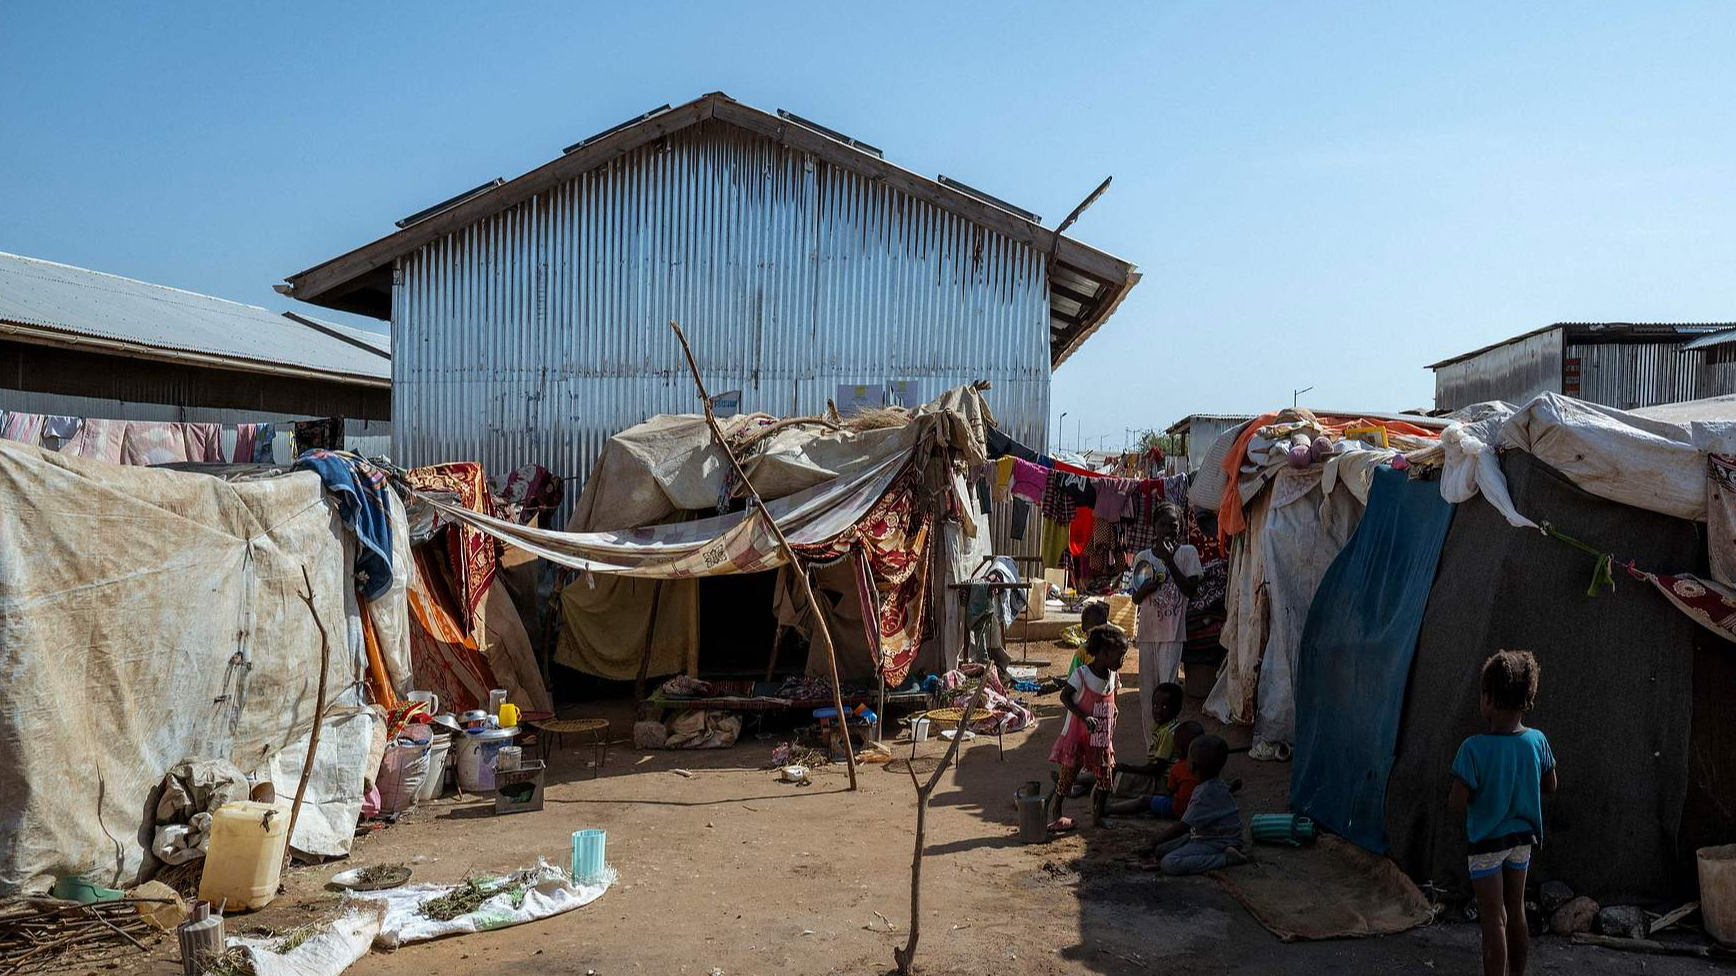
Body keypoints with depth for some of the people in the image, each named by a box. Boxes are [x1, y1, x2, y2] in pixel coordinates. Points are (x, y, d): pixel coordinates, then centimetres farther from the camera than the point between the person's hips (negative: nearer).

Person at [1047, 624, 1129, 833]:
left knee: (1105, 780, 6)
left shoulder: (1113, 677, 2)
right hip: (1077, 736, -6)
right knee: (1067, 776, 3)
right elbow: (1065, 696, -14)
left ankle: (1097, 816, 23)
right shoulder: (1082, 675, -17)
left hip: (1101, 739, 6)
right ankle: (1054, 814, 18)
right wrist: (1084, 717, -24)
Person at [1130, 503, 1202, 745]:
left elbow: (1190, 589, -9)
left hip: (1172, 632, -3)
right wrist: (1146, 588, -12)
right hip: (1147, 631, 3)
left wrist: (1169, 561, -16)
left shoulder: (1188, 553, 0)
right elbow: (1135, 598, 11)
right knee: (1147, 690, 5)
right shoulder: (1143, 558, 7)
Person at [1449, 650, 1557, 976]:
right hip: (1523, 837, 5)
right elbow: (1550, 785, 7)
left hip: (1487, 841, -5)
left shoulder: (1474, 748, -24)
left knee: (1494, 920, 3)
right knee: (1516, 913, 19)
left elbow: (1458, 803, -23)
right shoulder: (1537, 741, -10)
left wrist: (1451, 800, -2)